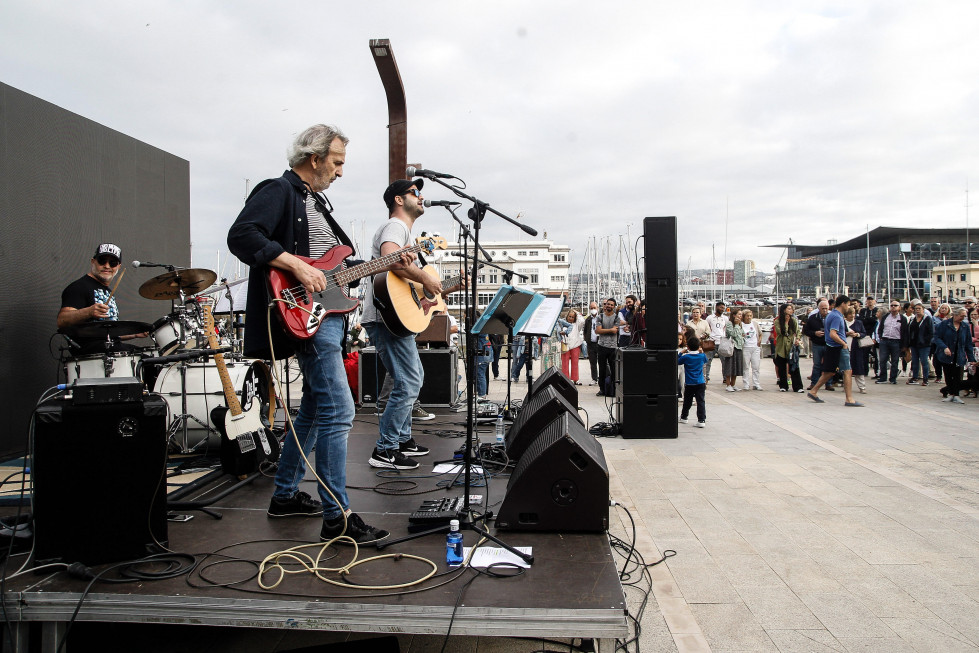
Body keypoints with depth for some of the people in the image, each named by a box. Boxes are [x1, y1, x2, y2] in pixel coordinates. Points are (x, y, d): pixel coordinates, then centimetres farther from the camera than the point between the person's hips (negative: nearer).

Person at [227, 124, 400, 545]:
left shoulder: (317, 200, 23)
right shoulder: (278, 191, -7)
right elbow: (241, 236, -23)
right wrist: (296, 265, -26)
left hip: (327, 315, 11)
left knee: (314, 408, 16)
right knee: (338, 411, -13)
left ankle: (285, 495, 30)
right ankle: (337, 518, -6)